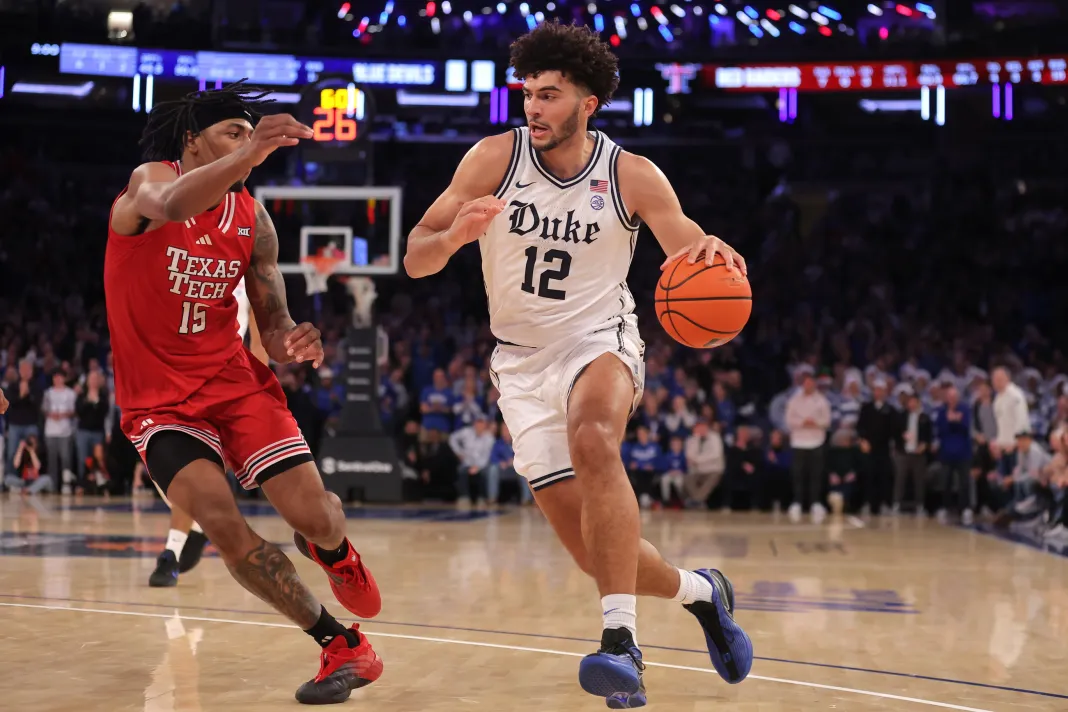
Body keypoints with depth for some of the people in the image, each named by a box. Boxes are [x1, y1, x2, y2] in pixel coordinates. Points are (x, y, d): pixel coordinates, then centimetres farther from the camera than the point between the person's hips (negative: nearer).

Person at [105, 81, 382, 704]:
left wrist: (292, 344, -20)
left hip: (236, 380, 3)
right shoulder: (148, 180, -11)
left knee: (315, 516, -11)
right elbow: (170, 205, -38)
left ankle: (335, 551, 29)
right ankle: (344, 648, -11)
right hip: (158, 399, -3)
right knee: (222, 524, -23)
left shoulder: (254, 220, 2)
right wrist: (247, 155, -53)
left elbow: (273, 326, 5)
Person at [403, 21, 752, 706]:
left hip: (600, 340, -2)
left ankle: (621, 638, -40)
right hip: (522, 359, 2)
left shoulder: (633, 177, -10)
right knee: (596, 550, -1)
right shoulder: (495, 157, -8)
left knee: (593, 439, -38)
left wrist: (712, 254, -34)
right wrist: (454, 235, -34)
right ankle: (697, 590, 31)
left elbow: (695, 272, -9)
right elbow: (415, 259, -11)